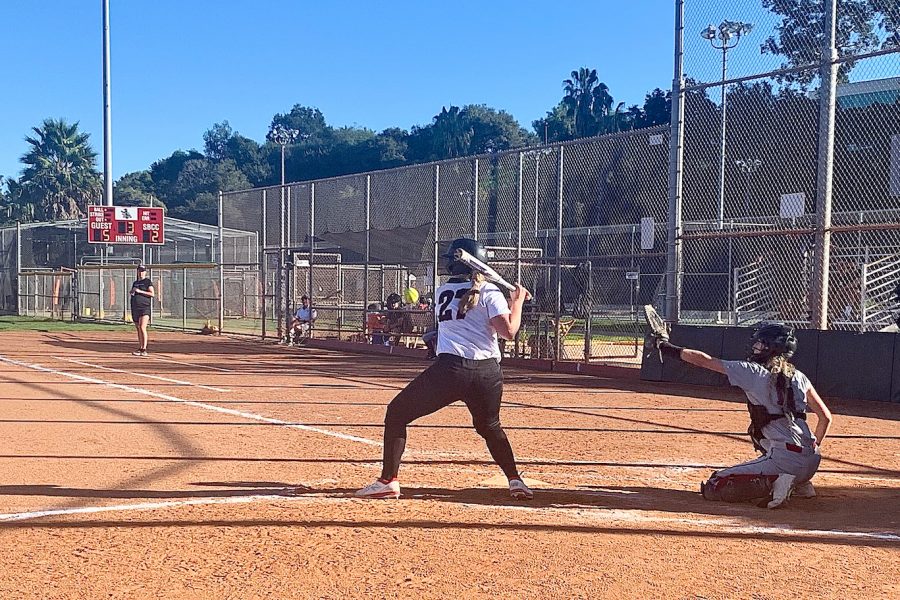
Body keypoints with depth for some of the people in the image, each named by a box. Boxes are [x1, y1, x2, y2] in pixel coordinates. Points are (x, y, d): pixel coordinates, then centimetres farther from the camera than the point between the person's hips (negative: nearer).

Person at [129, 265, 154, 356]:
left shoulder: (148, 282, 0)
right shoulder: (135, 283, 20)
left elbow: (152, 294, -10)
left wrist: (140, 291, -15)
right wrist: (132, 292, 6)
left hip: (144, 308, -7)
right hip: (135, 308, 7)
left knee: (142, 328, -17)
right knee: (138, 329, 9)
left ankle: (144, 349, -19)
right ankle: (140, 348, 16)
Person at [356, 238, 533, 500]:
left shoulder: (442, 292, 14)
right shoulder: (489, 292, 4)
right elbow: (508, 330, -7)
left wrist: (510, 301, 23)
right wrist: (517, 302, 7)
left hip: (450, 368, -1)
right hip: (488, 374, 1)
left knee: (397, 413, 9)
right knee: (490, 427, 26)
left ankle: (388, 481, 2)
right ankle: (515, 481, 17)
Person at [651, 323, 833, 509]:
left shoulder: (753, 371, -3)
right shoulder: (798, 377, 12)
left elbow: (703, 360, 2)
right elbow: (826, 417, 14)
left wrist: (671, 349, 14)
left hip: (782, 461, -7)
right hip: (810, 463, 7)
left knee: (712, 488, -2)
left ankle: (773, 483, -16)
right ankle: (800, 483, 16)